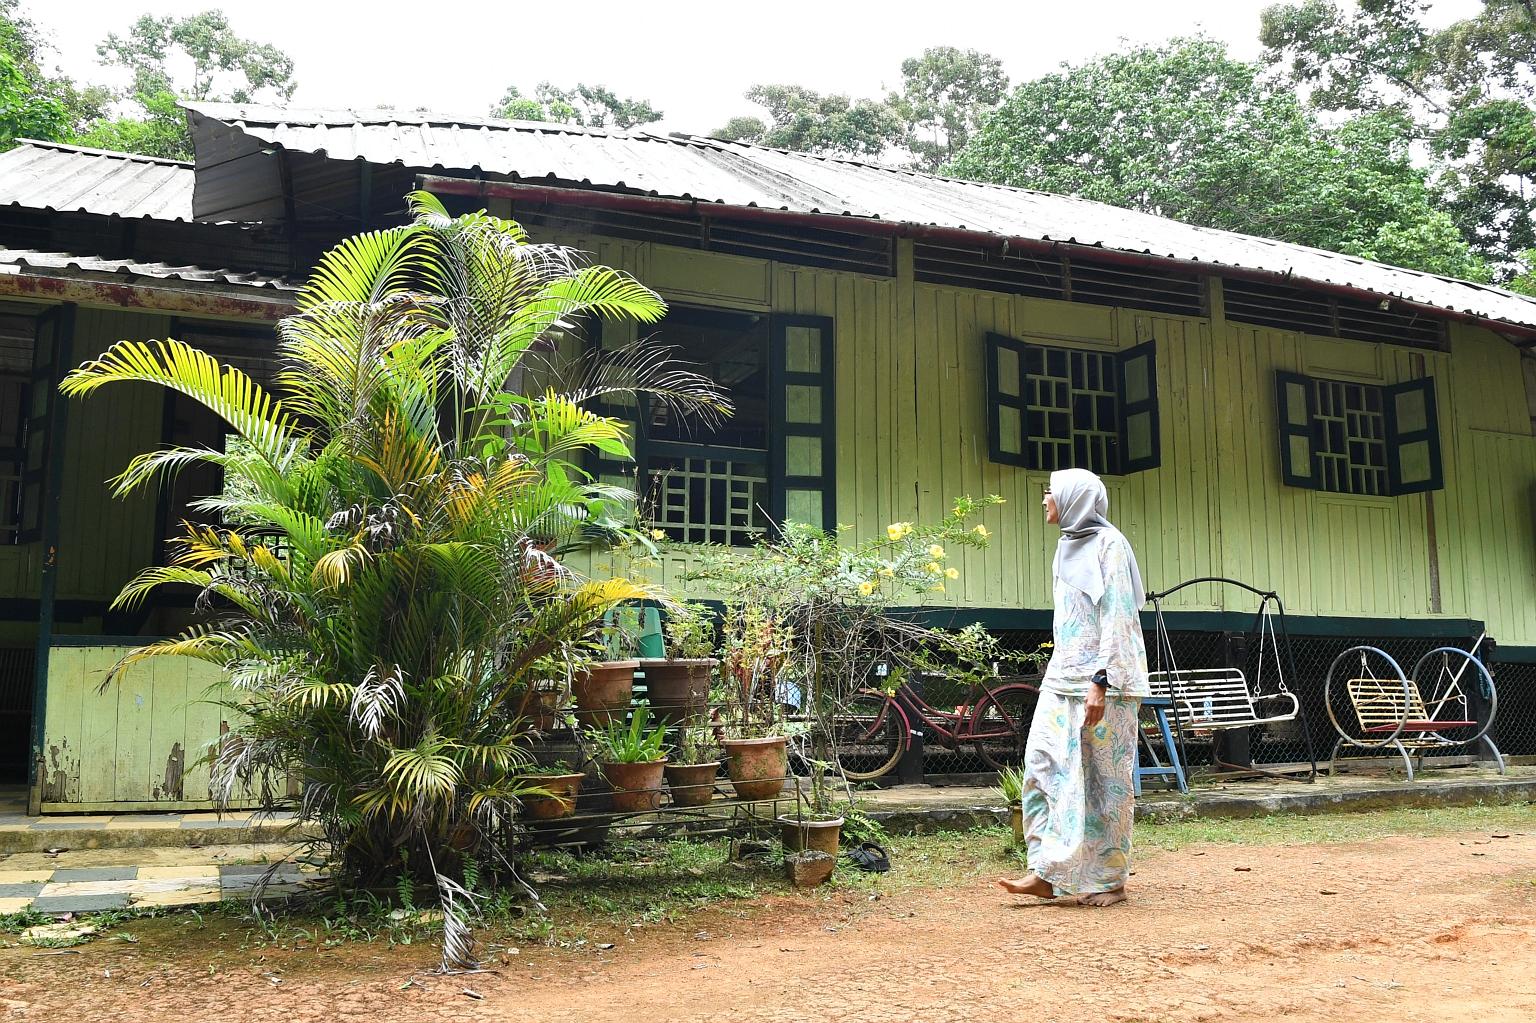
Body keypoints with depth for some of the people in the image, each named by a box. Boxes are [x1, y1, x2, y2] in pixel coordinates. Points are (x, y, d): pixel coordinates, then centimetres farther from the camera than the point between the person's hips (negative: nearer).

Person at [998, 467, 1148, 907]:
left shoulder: (1109, 544, -8)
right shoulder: (1069, 545, 16)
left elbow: (1117, 616, -15)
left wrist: (1100, 682, -21)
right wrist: (1064, 674, 19)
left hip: (1102, 681, -8)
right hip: (1062, 678, 8)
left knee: (1104, 779, 0)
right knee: (1042, 768, 1)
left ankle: (1108, 880, 10)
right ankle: (1047, 871, 5)